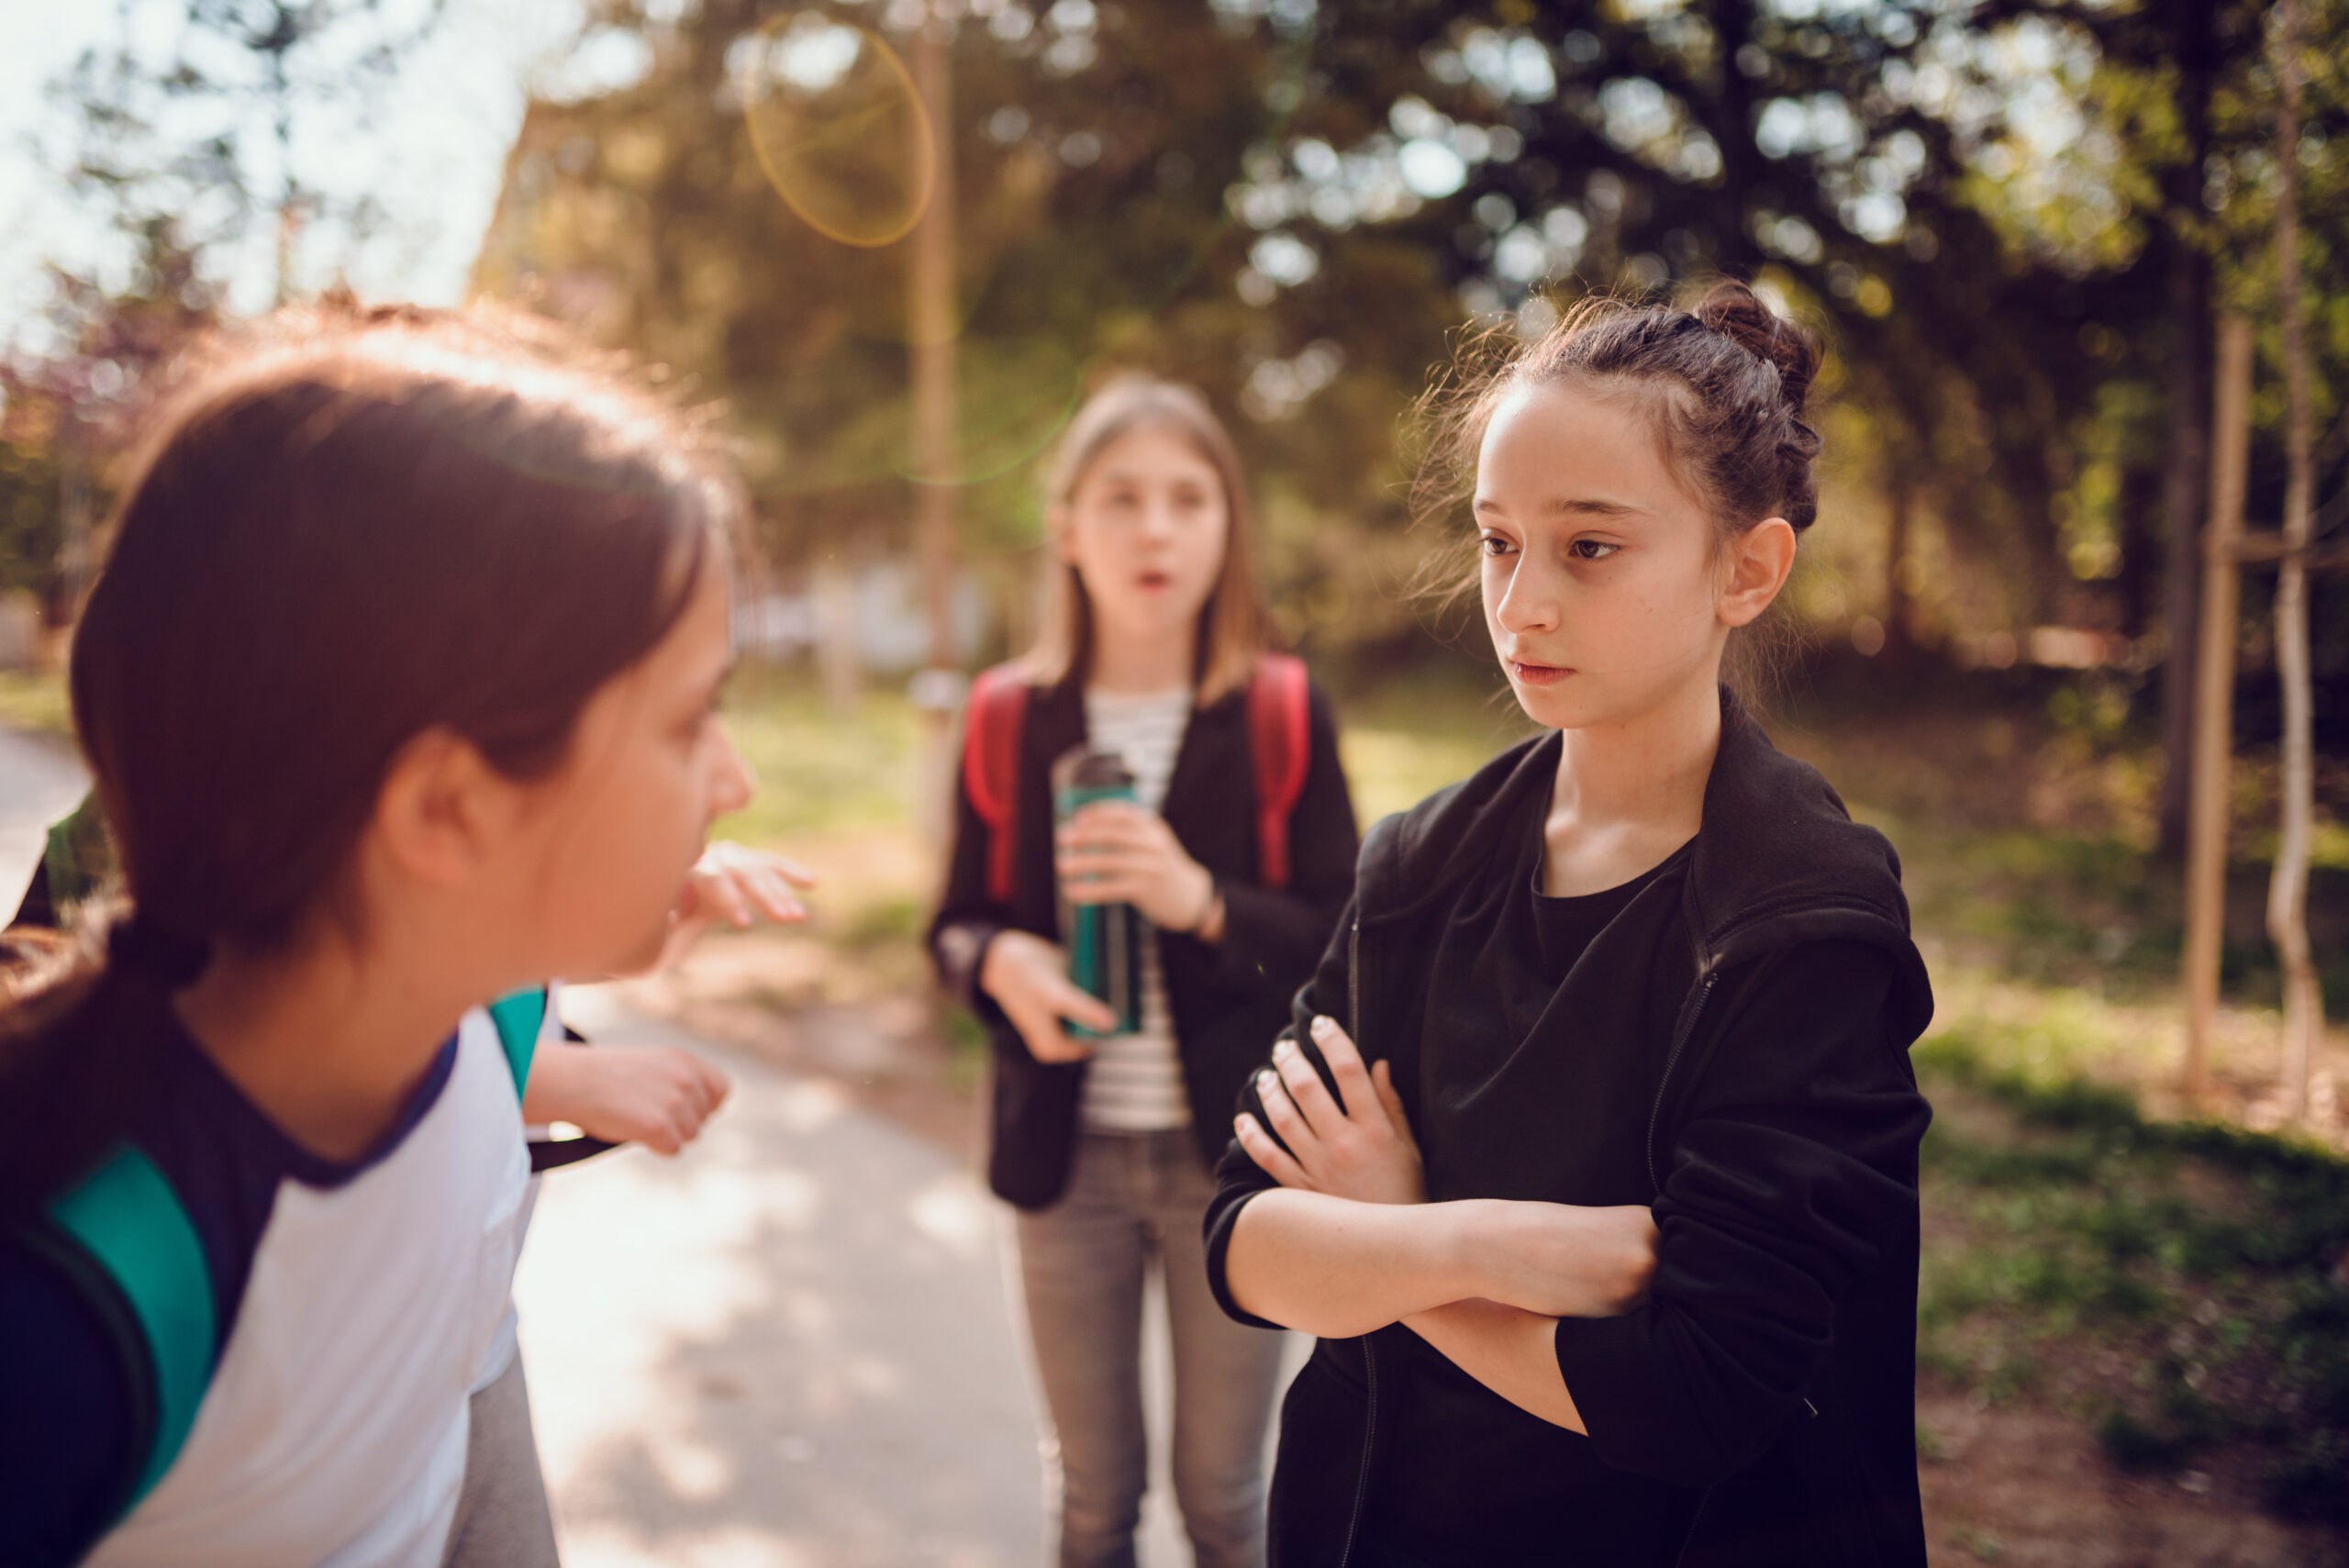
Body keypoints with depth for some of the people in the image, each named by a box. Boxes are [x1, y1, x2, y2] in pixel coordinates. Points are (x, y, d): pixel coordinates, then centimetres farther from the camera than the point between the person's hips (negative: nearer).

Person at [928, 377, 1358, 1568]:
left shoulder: (1280, 717, -6)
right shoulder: (1010, 719, -2)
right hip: (1068, 1157, 2)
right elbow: (956, 926, 7)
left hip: (1231, 1155, -1)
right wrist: (1003, 963, -17)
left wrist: (1202, 901, -24)